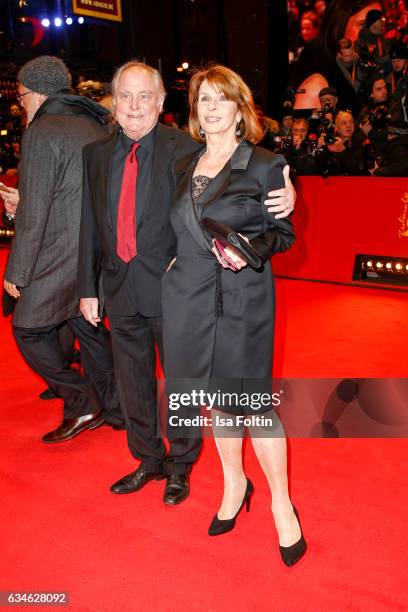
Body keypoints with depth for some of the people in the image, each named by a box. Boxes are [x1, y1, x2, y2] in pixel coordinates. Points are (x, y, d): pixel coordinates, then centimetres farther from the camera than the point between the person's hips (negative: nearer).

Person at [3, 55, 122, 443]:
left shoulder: (42, 132, -13)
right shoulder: (94, 125, 11)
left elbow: (33, 215, -16)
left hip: (63, 256, -8)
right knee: (87, 323, 19)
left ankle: (82, 405, 9)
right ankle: (113, 409, 28)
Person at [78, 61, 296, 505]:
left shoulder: (184, 149, -9)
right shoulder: (96, 154, 6)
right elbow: (90, 226, 8)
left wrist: (281, 197, -35)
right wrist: (88, 288, 8)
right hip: (119, 287, 5)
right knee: (132, 380, 17)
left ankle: (180, 465, 35)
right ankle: (148, 460, 40)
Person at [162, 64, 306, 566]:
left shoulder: (264, 165, -4)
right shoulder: (185, 166, 11)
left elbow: (284, 233, -3)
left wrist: (251, 247, -20)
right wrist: (177, 258, 5)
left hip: (242, 299, -5)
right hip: (189, 297, 5)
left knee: (251, 401, -2)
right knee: (217, 395, 15)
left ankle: (281, 505, 19)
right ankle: (234, 485, 36)